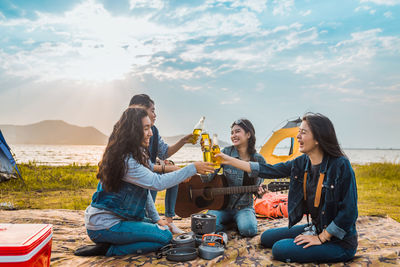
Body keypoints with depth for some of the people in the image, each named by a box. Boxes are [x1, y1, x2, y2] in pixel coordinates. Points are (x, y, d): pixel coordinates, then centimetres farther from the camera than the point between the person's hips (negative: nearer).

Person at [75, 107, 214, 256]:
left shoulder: (138, 154, 7)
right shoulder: (125, 160, -24)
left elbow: (145, 188, 11)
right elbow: (157, 183, -26)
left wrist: (156, 218, 8)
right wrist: (193, 169, -23)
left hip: (120, 217, 10)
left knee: (162, 228, 10)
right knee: (165, 236, -15)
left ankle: (109, 247, 5)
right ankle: (109, 249, -8)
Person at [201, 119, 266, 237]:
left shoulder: (259, 160, -2)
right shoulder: (226, 152, -7)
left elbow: (258, 184, 12)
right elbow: (207, 178, -14)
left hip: (244, 207, 1)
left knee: (249, 229, -30)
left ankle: (237, 222, 7)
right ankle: (228, 223, 7)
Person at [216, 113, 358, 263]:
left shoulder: (341, 165, -23)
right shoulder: (302, 163, -2)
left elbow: (348, 212, -21)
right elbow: (270, 170, 2)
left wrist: (321, 238, -16)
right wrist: (229, 160, 2)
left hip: (340, 241, -7)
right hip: (315, 228, 8)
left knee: (280, 249, -19)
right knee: (267, 238, 11)